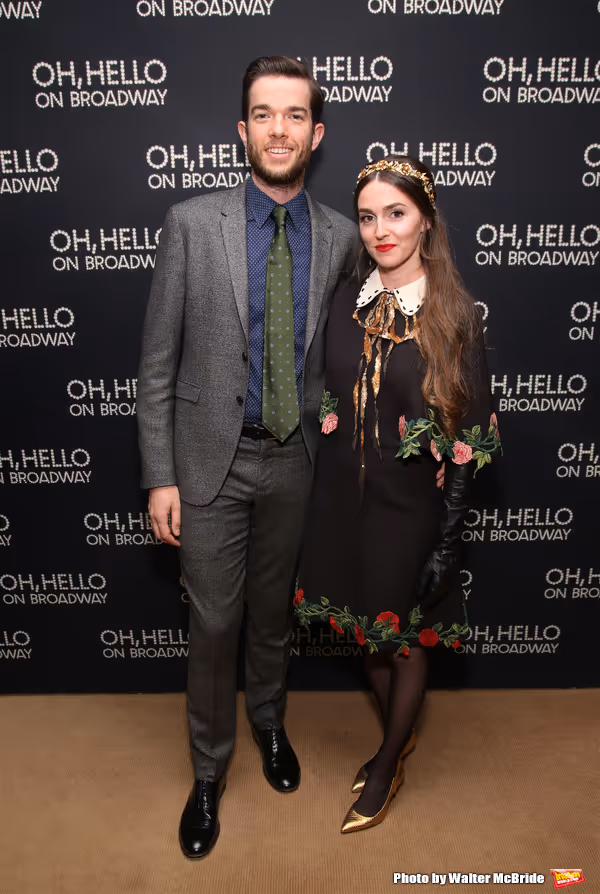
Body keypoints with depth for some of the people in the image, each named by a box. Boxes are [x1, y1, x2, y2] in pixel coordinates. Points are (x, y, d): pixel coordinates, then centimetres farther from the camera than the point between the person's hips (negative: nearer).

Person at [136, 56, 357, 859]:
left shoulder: (340, 237, 1)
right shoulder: (191, 224, -6)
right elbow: (158, 362, -6)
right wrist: (159, 476, -8)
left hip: (295, 460, 2)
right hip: (213, 459, -2)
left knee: (274, 612, 20)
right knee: (214, 625, 8)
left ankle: (268, 721, 48)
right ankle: (209, 770, 34)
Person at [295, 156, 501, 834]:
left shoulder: (454, 314, -11)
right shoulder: (347, 298, 1)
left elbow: (466, 437, -11)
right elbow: (331, 402, 7)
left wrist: (448, 542, -12)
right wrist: (327, 490, 8)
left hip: (408, 503, -4)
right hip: (342, 496, 5)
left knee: (406, 638, 14)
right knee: (366, 628, 20)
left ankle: (389, 764, 40)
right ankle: (400, 738, 47)